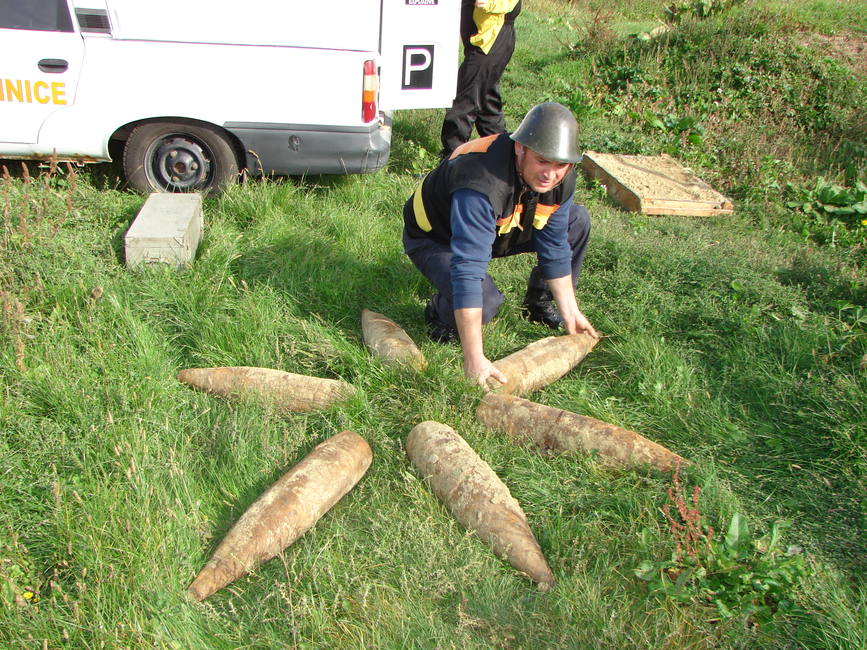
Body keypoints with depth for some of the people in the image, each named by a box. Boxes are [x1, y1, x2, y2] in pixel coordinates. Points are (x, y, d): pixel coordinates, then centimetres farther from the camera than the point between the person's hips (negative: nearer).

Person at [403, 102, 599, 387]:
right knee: (485, 301, -35)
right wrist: (474, 358, -49)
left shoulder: (561, 179, -18)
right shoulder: (482, 184, -42)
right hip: (434, 238, -7)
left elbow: (555, 249, -5)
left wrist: (570, 310, -3)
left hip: (496, 229, 7)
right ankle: (440, 312, 1)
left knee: (577, 221, 0)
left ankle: (539, 303, 18)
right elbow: (468, 271, -47)